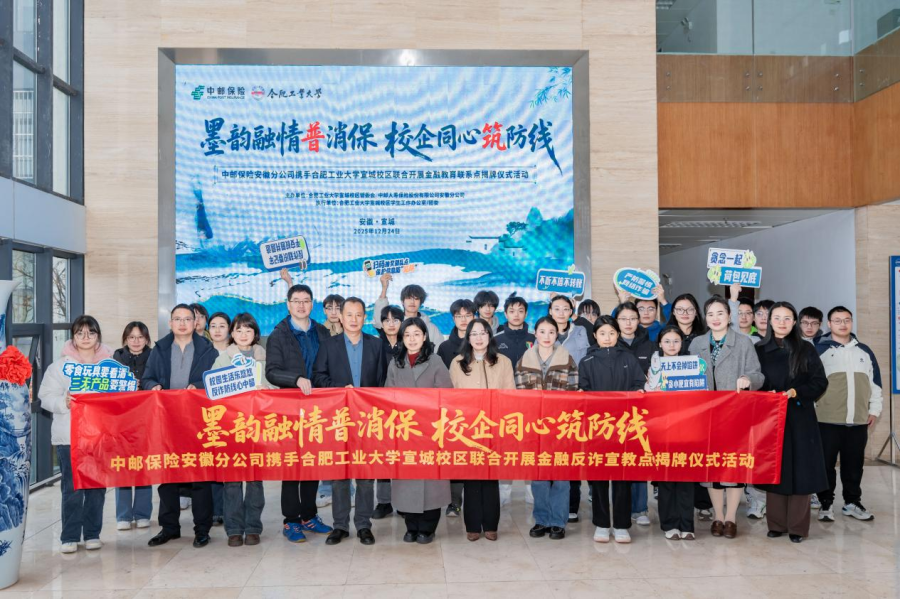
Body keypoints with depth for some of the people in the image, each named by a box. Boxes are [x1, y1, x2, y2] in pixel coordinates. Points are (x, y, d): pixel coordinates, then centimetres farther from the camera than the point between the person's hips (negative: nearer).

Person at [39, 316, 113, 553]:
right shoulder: (61, 365, 2)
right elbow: (46, 396, 0)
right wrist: (64, 403, -18)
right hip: (69, 435, -1)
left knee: (97, 487, 7)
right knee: (72, 487, -1)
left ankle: (92, 534, 19)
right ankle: (69, 537, 11)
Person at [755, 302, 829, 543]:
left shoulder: (806, 350, 3)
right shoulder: (759, 350, 6)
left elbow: (820, 382, 0)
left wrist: (795, 392, -14)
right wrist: (766, 394, -13)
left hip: (800, 418, -1)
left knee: (800, 470, -1)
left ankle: (797, 526, 8)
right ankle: (776, 524, 13)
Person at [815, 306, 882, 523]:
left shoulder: (864, 350, 12)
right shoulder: (819, 349, -2)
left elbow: (875, 381, 17)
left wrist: (874, 409, 12)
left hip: (859, 420, 4)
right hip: (828, 419, -4)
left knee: (854, 463, 12)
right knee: (826, 463, 2)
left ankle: (852, 503, 24)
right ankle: (826, 504, 13)